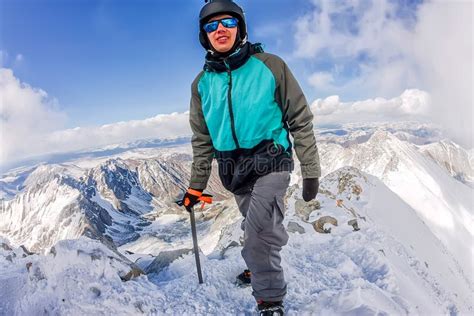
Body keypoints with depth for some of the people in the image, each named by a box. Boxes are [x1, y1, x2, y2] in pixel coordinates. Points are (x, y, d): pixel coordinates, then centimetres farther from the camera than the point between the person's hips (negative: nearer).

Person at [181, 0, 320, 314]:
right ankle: (261, 270, 46)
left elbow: (301, 120, -3)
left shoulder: (270, 66, -6)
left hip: (270, 161, -4)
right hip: (234, 171, 4)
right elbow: (202, 139, 12)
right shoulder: (202, 84, 5)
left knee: (258, 232, -21)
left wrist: (311, 171, -5)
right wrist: (196, 185, 12)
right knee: (257, 230, 17)